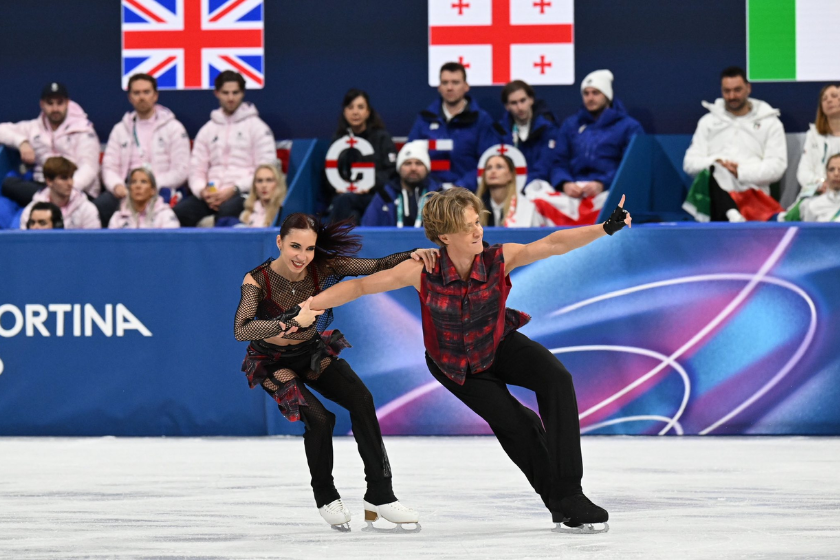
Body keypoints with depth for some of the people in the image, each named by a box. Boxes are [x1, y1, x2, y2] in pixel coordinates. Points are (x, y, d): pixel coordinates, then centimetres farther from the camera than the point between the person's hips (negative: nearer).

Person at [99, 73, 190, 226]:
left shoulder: (174, 128, 9)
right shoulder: (120, 130, 21)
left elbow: (181, 171, 1)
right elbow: (108, 167, 13)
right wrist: (116, 185, -10)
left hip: (161, 191, -3)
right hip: (126, 190, 3)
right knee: (99, 206, -31)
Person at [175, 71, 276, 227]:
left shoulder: (257, 127, 7)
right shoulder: (207, 130, 21)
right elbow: (196, 169, 17)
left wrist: (234, 189, -12)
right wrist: (202, 191, -6)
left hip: (243, 194, -4)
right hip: (212, 194, 4)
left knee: (227, 210, -40)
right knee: (180, 210, -28)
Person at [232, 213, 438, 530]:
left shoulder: (321, 267, -19)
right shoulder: (257, 281, -28)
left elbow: (375, 267, -24)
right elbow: (241, 330, -41)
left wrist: (411, 256, -43)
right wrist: (291, 322, -53)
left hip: (313, 350, 4)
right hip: (274, 362, -4)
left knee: (360, 399, -17)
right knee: (318, 418, -22)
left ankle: (380, 493, -8)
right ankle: (325, 498, 4)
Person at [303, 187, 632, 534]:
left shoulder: (498, 259, -25)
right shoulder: (424, 272, -28)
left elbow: (553, 245, -37)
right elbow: (360, 286, -20)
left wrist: (605, 228, -50)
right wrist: (306, 307, -26)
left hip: (499, 345, 2)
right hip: (456, 364, -2)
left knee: (556, 379, -25)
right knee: (512, 422, -19)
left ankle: (568, 494, -17)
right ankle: (562, 505, 2)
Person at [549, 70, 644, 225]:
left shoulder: (629, 126, 11)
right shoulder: (571, 125, 23)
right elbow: (559, 163, 17)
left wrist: (602, 184, -16)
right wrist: (565, 184, -7)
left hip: (608, 191, -3)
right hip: (573, 193, 3)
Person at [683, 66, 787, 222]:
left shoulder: (770, 122, 15)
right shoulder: (708, 121, 22)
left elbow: (777, 166, 3)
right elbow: (690, 163, 13)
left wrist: (741, 172, -11)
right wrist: (714, 163, -9)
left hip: (751, 193, -1)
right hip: (717, 194, 1)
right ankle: (731, 214, -60)